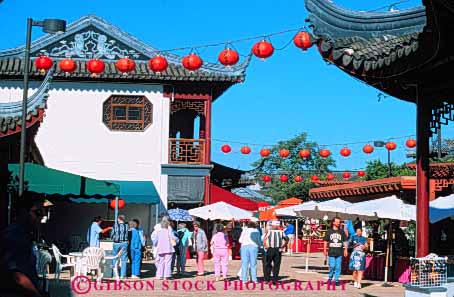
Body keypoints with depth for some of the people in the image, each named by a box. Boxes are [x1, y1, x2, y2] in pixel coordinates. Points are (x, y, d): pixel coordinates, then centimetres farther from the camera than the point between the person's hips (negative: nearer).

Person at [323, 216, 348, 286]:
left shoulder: (341, 231, 10)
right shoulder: (329, 231, 6)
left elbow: (344, 241, 12)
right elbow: (325, 241, 8)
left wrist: (345, 250, 5)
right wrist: (325, 250, 1)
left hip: (339, 252, 2)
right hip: (331, 252, -1)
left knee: (338, 267, 1)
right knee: (332, 266, -8)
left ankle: (336, 280, 9)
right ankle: (330, 277, 14)